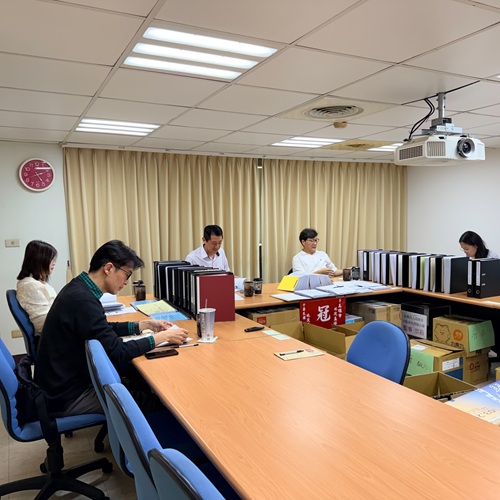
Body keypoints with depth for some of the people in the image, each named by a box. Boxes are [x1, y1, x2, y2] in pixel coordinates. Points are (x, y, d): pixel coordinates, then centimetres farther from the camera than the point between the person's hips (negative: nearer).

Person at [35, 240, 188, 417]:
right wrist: (163, 337, -16)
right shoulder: (82, 299, -28)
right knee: (150, 399, -3)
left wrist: (144, 325, 10)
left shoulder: (79, 289, 2)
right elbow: (118, 353, -26)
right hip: (66, 396, -9)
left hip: (65, 380, 9)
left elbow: (104, 330, 17)